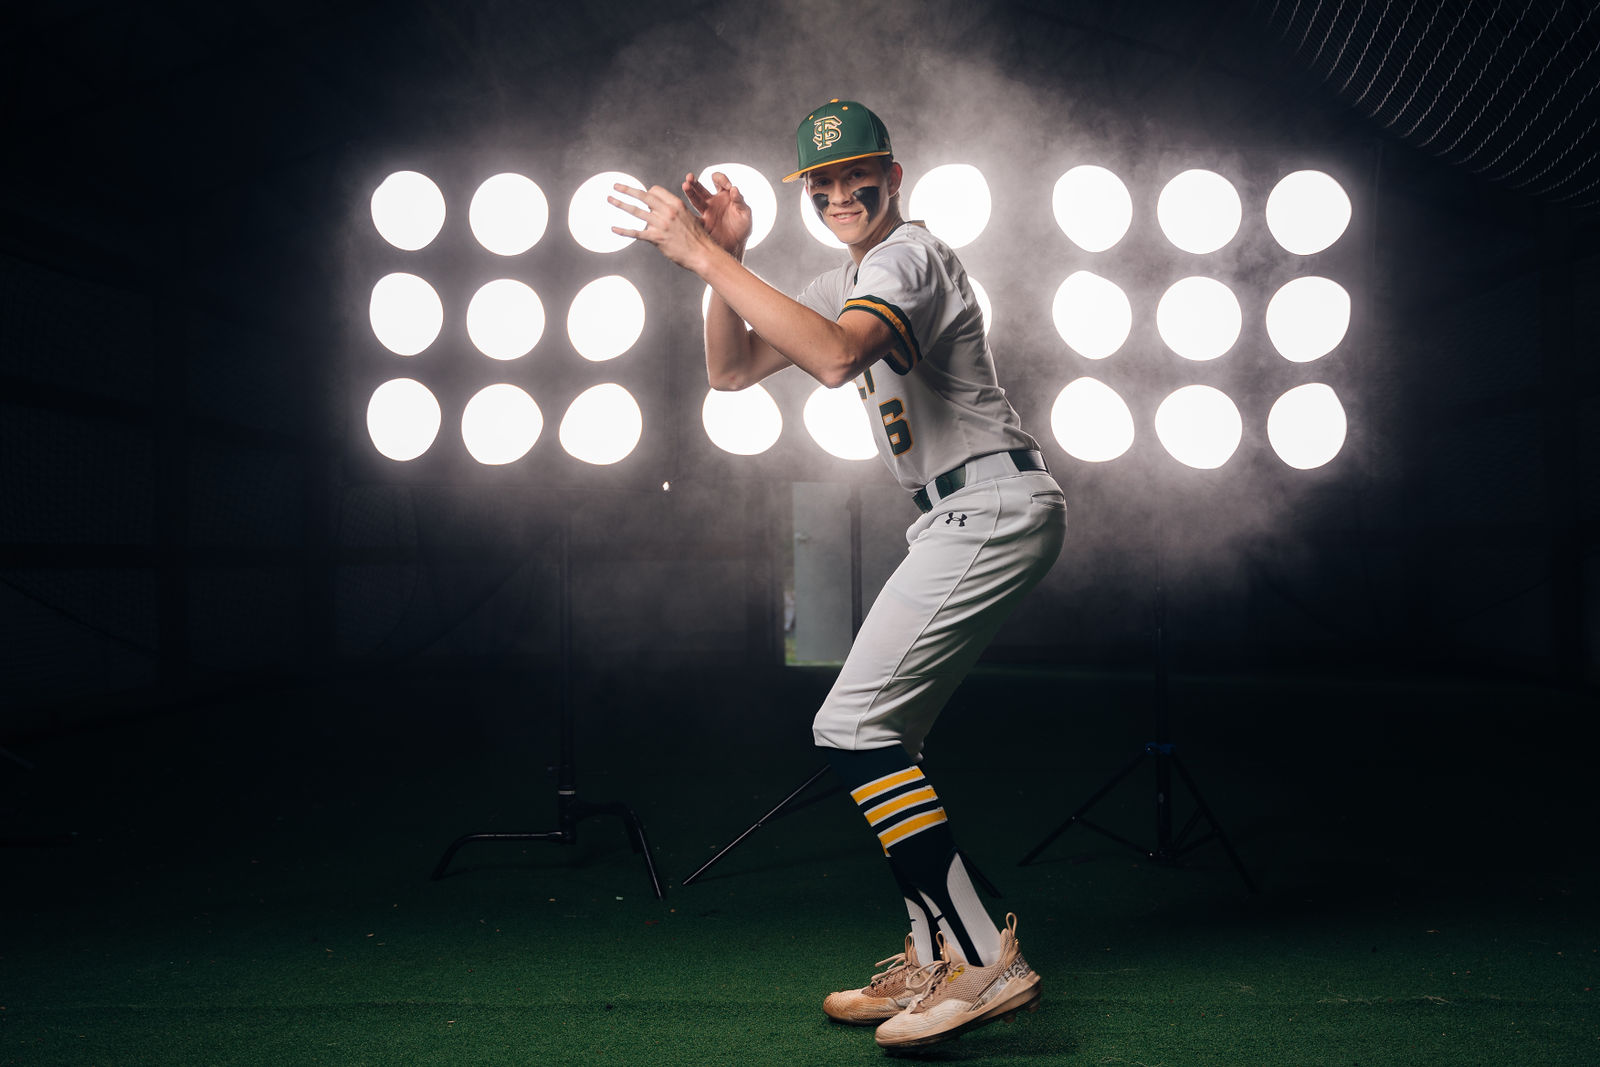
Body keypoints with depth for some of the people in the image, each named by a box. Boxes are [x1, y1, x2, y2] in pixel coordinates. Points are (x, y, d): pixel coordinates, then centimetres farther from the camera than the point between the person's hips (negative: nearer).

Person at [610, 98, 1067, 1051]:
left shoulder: (909, 254, -10)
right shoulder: (850, 281, 21)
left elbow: (835, 356, -31)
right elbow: (732, 371, 16)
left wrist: (705, 256, -29)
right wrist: (727, 262, 1)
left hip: (995, 507, -10)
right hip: (963, 519, 10)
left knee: (854, 727, -16)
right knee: (881, 735, 10)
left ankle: (984, 960, -14)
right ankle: (940, 961, 16)